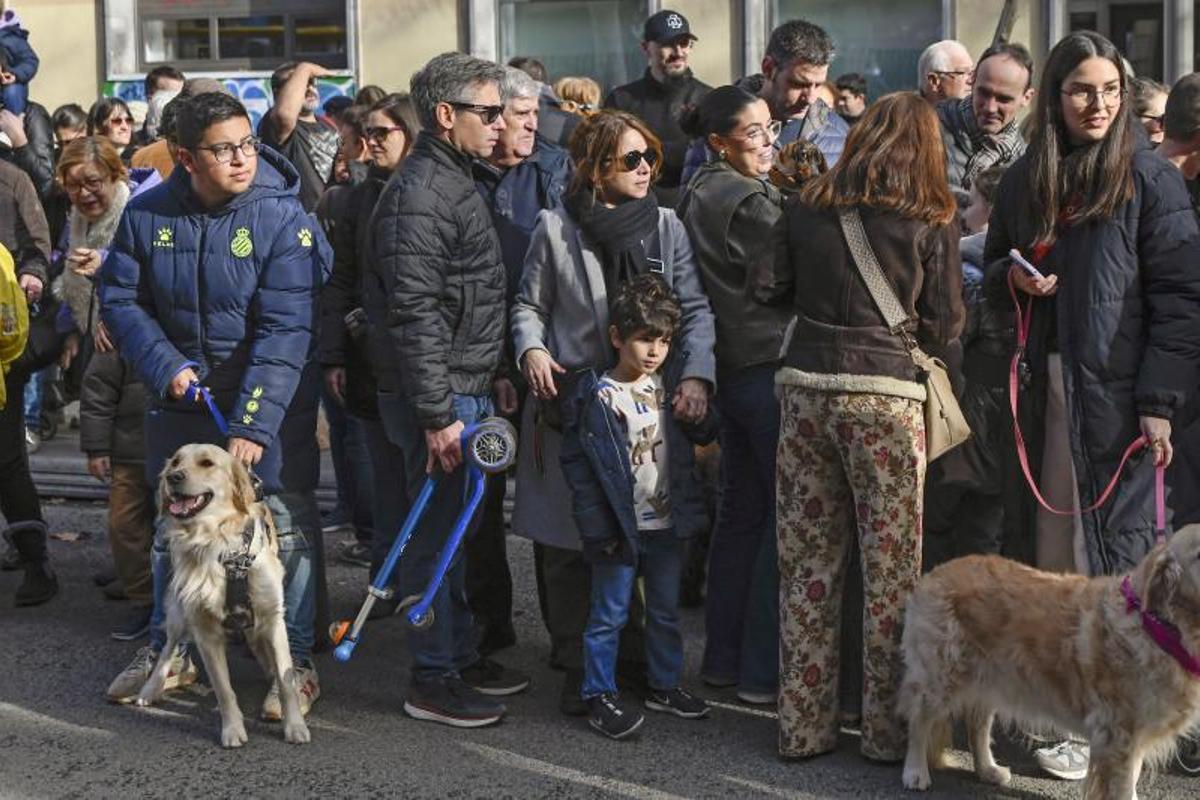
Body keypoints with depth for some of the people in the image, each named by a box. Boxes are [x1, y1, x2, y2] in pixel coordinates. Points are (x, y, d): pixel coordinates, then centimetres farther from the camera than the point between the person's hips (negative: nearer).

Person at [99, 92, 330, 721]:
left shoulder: (282, 218, -19)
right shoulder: (147, 214, -7)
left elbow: (284, 331, -24)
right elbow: (119, 297, 2)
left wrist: (253, 423, -30)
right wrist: (165, 366, -13)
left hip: (269, 401, -4)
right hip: (180, 397, 4)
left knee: (284, 525, -2)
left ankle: (294, 660, 11)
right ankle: (170, 650, 33)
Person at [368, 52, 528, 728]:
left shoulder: (457, 183, 15)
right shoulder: (419, 195, -17)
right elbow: (414, 312, -22)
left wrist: (491, 383, 20)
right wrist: (437, 413, -23)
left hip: (470, 391, 10)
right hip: (441, 398, -10)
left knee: (455, 530, 17)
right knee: (437, 534, -1)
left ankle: (461, 657, 29)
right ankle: (432, 681, 8)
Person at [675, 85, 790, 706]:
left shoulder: (698, 194, 13)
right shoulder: (752, 202, -15)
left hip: (731, 369, 10)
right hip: (770, 368, -10)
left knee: (740, 512, 15)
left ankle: (723, 657, 22)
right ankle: (764, 671, 0)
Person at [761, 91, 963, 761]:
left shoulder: (807, 208, 8)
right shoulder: (934, 221, -1)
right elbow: (945, 326, 2)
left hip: (805, 386, 4)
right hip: (887, 393, -3)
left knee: (808, 562, 10)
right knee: (892, 568, 5)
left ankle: (804, 725, 18)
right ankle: (888, 730, 11)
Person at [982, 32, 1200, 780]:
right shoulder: (1027, 178, 12)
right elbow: (995, 273, 21)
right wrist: (1012, 277, -3)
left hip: (1116, 389, -5)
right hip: (1044, 384, 5)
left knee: (1114, 547, -4)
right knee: (1054, 544, 7)